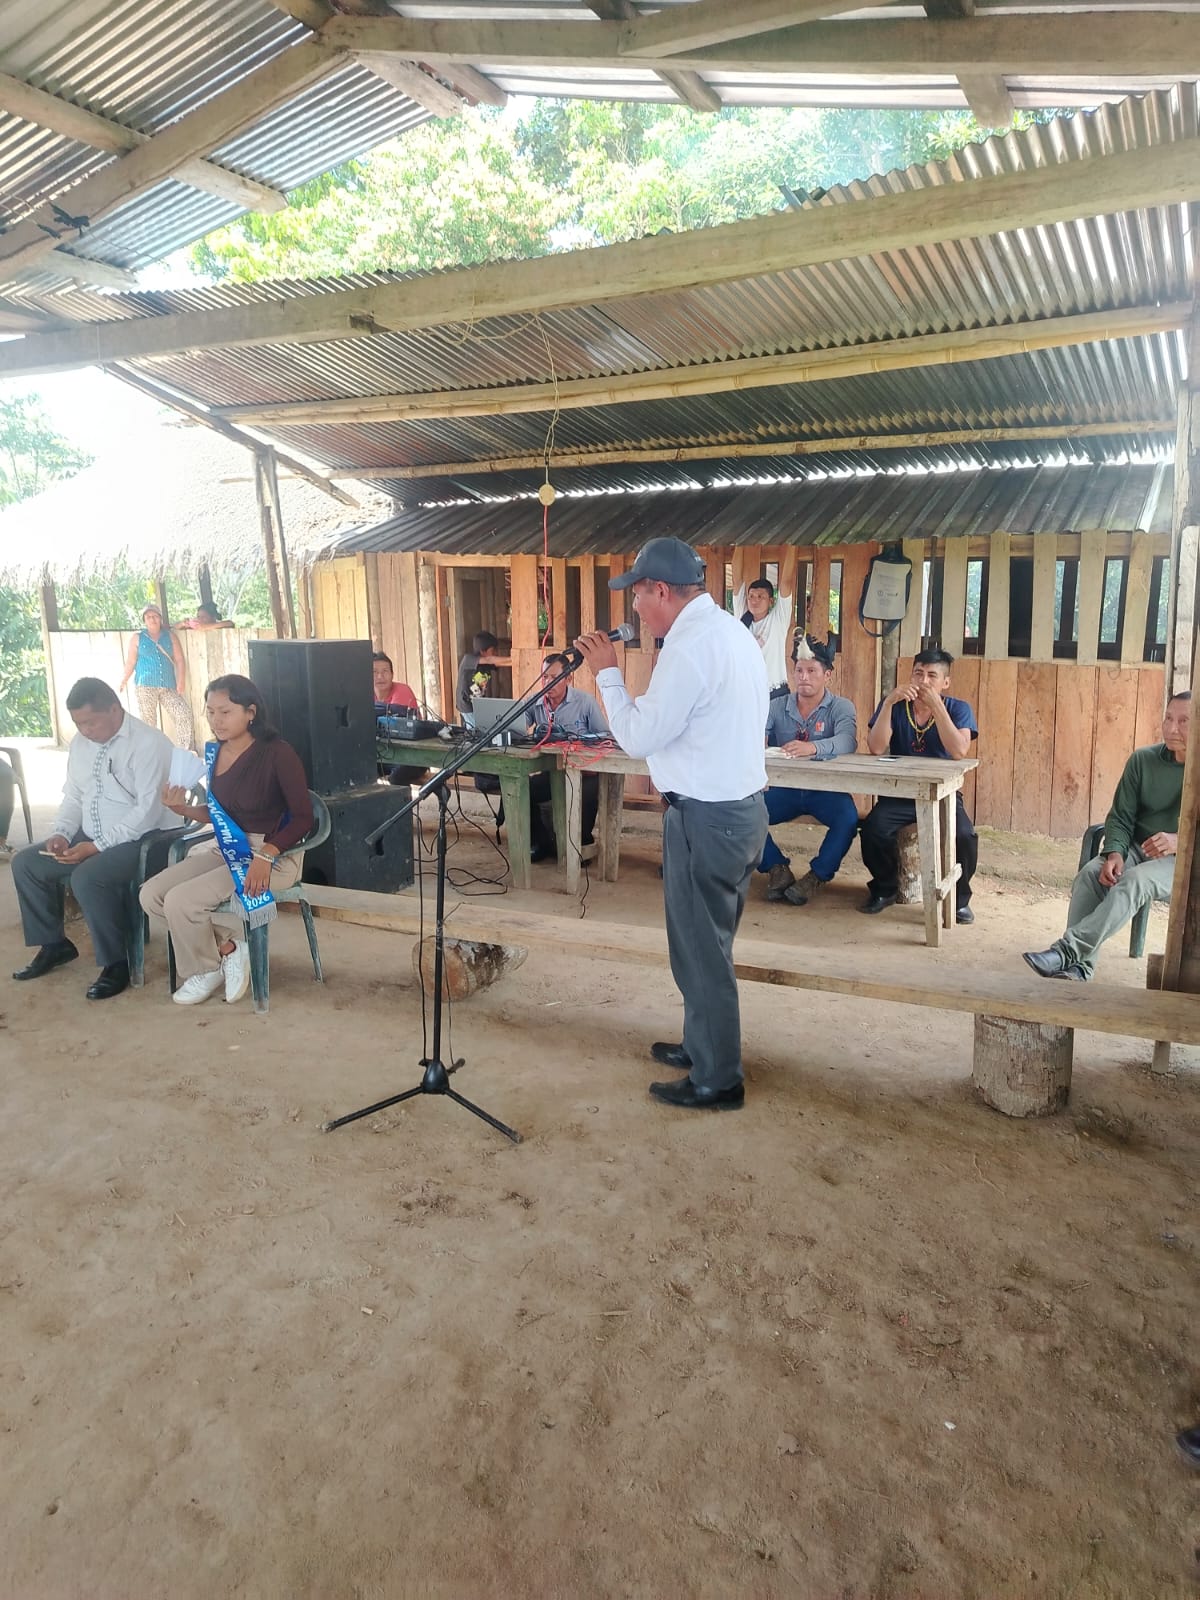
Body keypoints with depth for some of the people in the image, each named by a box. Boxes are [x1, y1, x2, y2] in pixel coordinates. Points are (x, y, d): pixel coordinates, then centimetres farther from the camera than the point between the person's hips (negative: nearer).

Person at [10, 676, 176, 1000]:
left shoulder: (148, 743, -18)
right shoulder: (81, 742, 7)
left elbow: (148, 810, -24)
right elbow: (73, 797, 16)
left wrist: (97, 846, -25)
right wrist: (61, 833, -4)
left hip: (140, 840, -9)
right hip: (90, 837, 9)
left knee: (86, 877, -31)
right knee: (25, 863, 2)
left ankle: (116, 963, -14)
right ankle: (54, 944, 19)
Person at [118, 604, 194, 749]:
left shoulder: (170, 636, 11)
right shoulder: (137, 638, 9)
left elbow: (179, 660, 5)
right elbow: (130, 663, 9)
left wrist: (181, 681, -7)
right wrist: (123, 682, 1)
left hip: (168, 686, 1)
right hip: (145, 686, -1)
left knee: (184, 713, -13)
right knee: (148, 721, 1)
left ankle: (185, 752, -5)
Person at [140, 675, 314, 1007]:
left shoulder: (277, 753, -16)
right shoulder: (213, 752, 6)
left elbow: (303, 817, -16)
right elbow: (218, 813, 16)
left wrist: (265, 856, -27)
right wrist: (184, 809, -4)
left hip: (274, 853, -8)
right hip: (225, 849, 8)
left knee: (180, 900, -20)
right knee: (151, 895, -6)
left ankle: (206, 970, 8)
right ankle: (228, 944, 5)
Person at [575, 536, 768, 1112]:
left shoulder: (689, 647, -21)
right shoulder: (734, 631, 10)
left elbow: (637, 737, -17)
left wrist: (607, 672, -9)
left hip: (706, 820, -10)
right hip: (744, 806, 10)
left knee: (700, 954, 3)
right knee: (711, 945, 22)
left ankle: (715, 1081, 17)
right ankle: (703, 1045, 38)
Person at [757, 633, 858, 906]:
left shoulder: (841, 707, -2)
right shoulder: (777, 707, 7)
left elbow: (847, 741, -23)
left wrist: (812, 747, -44)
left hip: (826, 789, -2)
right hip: (784, 788, 3)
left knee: (848, 818, -32)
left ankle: (817, 876, -8)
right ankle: (777, 868, 1)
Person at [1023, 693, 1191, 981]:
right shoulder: (1143, 759, 4)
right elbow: (1121, 816, 3)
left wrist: (1180, 841, -26)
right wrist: (1115, 853, -16)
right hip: (1138, 848, 4)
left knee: (1135, 881, -35)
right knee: (1090, 874, -27)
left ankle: (1067, 950, -42)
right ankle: (1079, 964, -31)